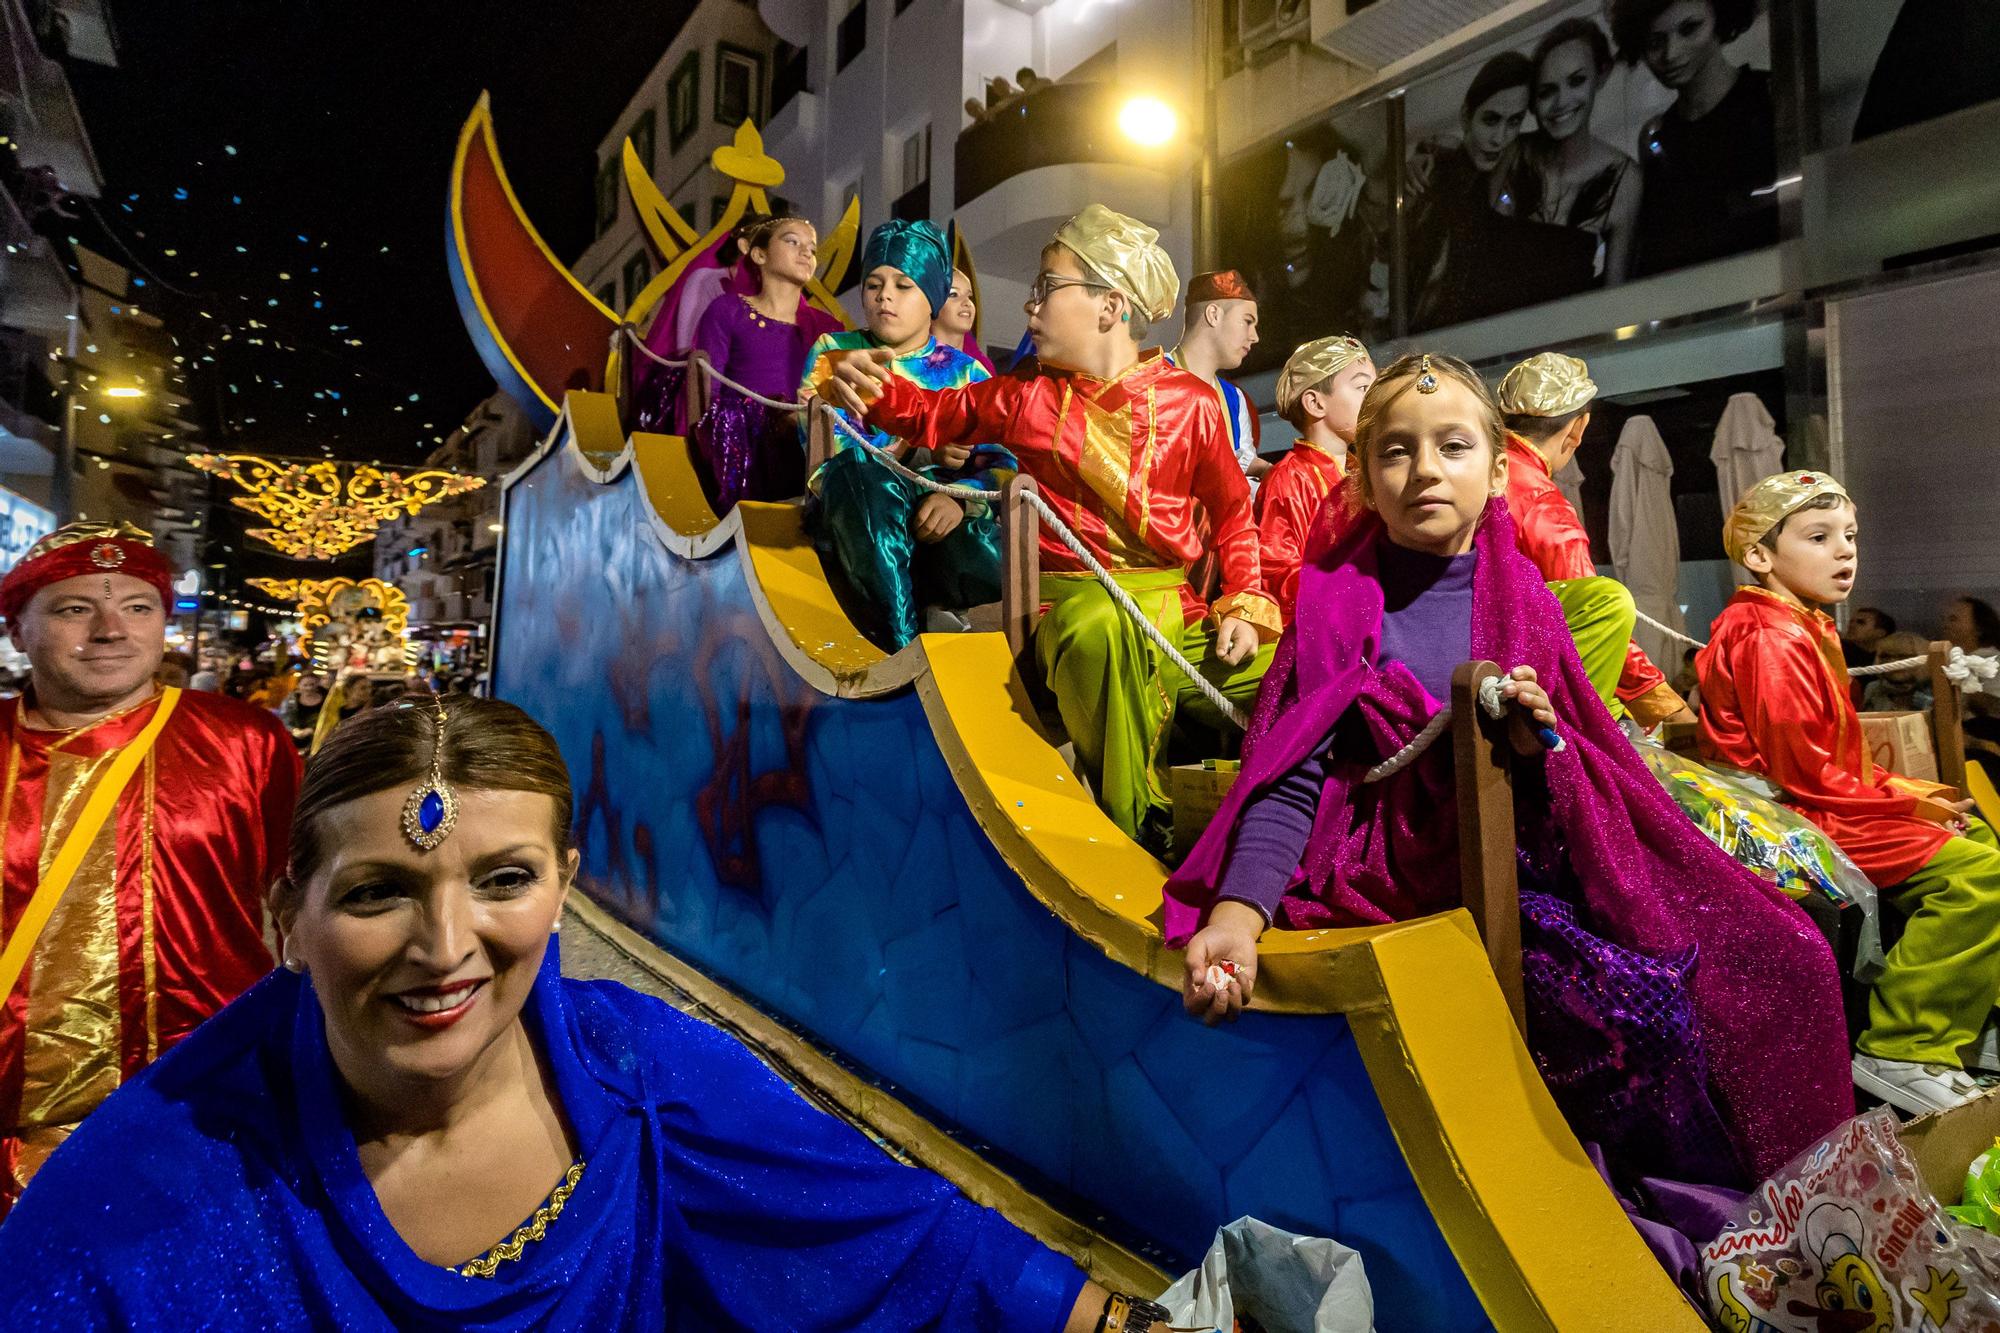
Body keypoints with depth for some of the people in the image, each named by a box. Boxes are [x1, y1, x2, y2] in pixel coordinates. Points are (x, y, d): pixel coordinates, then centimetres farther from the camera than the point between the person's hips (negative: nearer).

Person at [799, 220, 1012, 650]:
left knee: (993, 570, -36)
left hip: (938, 518, 0)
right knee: (857, 468, -38)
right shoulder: (833, 353, 13)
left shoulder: (965, 371, 14)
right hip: (855, 516, 1)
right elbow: (823, 454, 0)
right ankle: (904, 645, -31)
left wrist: (960, 497, -22)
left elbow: (1004, 462, 1)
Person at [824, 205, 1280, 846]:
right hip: (1074, 595, -1)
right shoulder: (1025, 394, 11)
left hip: (1175, 606, 2)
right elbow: (934, 414, 22)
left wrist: (1244, 605, -3)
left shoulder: (1192, 401, 7)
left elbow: (1233, 513, 10)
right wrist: (873, 387, 1)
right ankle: (1139, 835, -22)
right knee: (1099, 630, -40)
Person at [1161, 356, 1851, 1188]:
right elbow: (1292, 774, -11)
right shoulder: (1341, 599, -4)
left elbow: (1598, 768, 13)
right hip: (1419, 872, -5)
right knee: (1628, 1002, -21)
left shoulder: (1522, 596, 8)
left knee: (1777, 956, -3)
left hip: (1535, 855, 5)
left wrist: (1544, 737, -12)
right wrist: (1238, 911, -25)